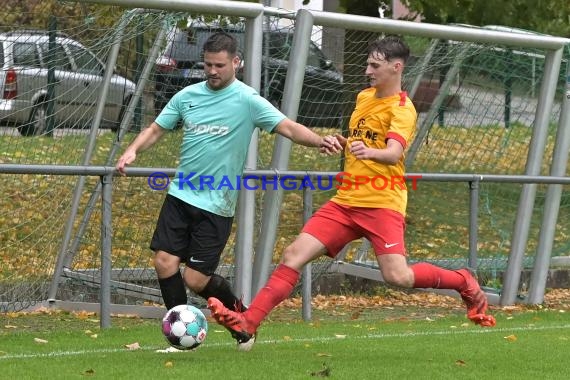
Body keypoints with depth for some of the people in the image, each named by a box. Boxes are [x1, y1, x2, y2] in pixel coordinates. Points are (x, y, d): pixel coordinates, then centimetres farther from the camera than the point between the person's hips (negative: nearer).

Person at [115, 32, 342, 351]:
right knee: (165, 262, -6)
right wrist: (133, 150, -7)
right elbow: (156, 130, 12)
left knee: (196, 279, -7)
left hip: (216, 205, -4)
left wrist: (320, 141, -34)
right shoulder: (188, 96, 6)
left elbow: (288, 127, -16)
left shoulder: (247, 100, -8)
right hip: (180, 195, 4)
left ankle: (238, 312, 24)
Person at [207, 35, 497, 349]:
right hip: (345, 201, 7)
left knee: (398, 277, -18)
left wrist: (371, 152, -48)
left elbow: (394, 153, -26)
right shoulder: (364, 97, 16)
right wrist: (343, 143, 10)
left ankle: (464, 283, 8)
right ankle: (248, 322, -11)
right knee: (294, 254, -8)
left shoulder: (402, 109, -8)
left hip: (382, 203, -7)